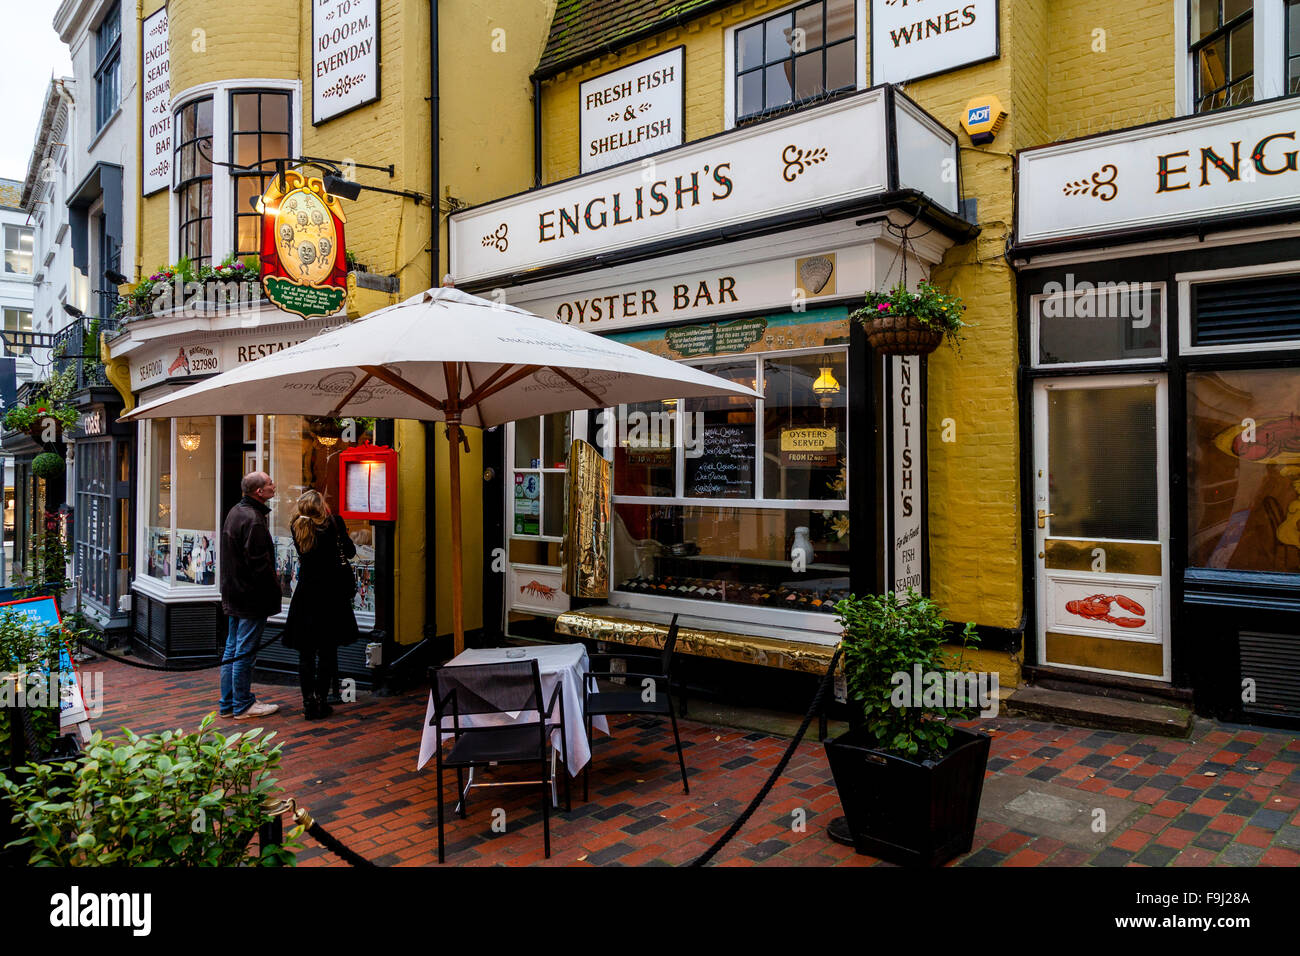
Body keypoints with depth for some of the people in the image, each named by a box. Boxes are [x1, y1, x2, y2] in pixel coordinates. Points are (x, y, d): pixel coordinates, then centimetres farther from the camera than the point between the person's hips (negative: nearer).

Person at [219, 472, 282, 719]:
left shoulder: (235, 512, 12)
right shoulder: (253, 520, -21)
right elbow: (259, 564, -22)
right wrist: (274, 591, -12)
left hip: (233, 594, 10)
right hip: (251, 597, -10)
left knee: (232, 649, 15)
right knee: (245, 651, 0)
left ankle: (228, 704, 24)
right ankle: (243, 705, 9)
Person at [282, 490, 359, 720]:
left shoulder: (297, 526, -1)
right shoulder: (334, 524, -9)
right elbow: (350, 552, 0)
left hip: (305, 595, 2)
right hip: (331, 595, -2)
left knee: (305, 652, 10)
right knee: (327, 652, 7)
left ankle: (309, 703, 12)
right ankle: (320, 701, 8)